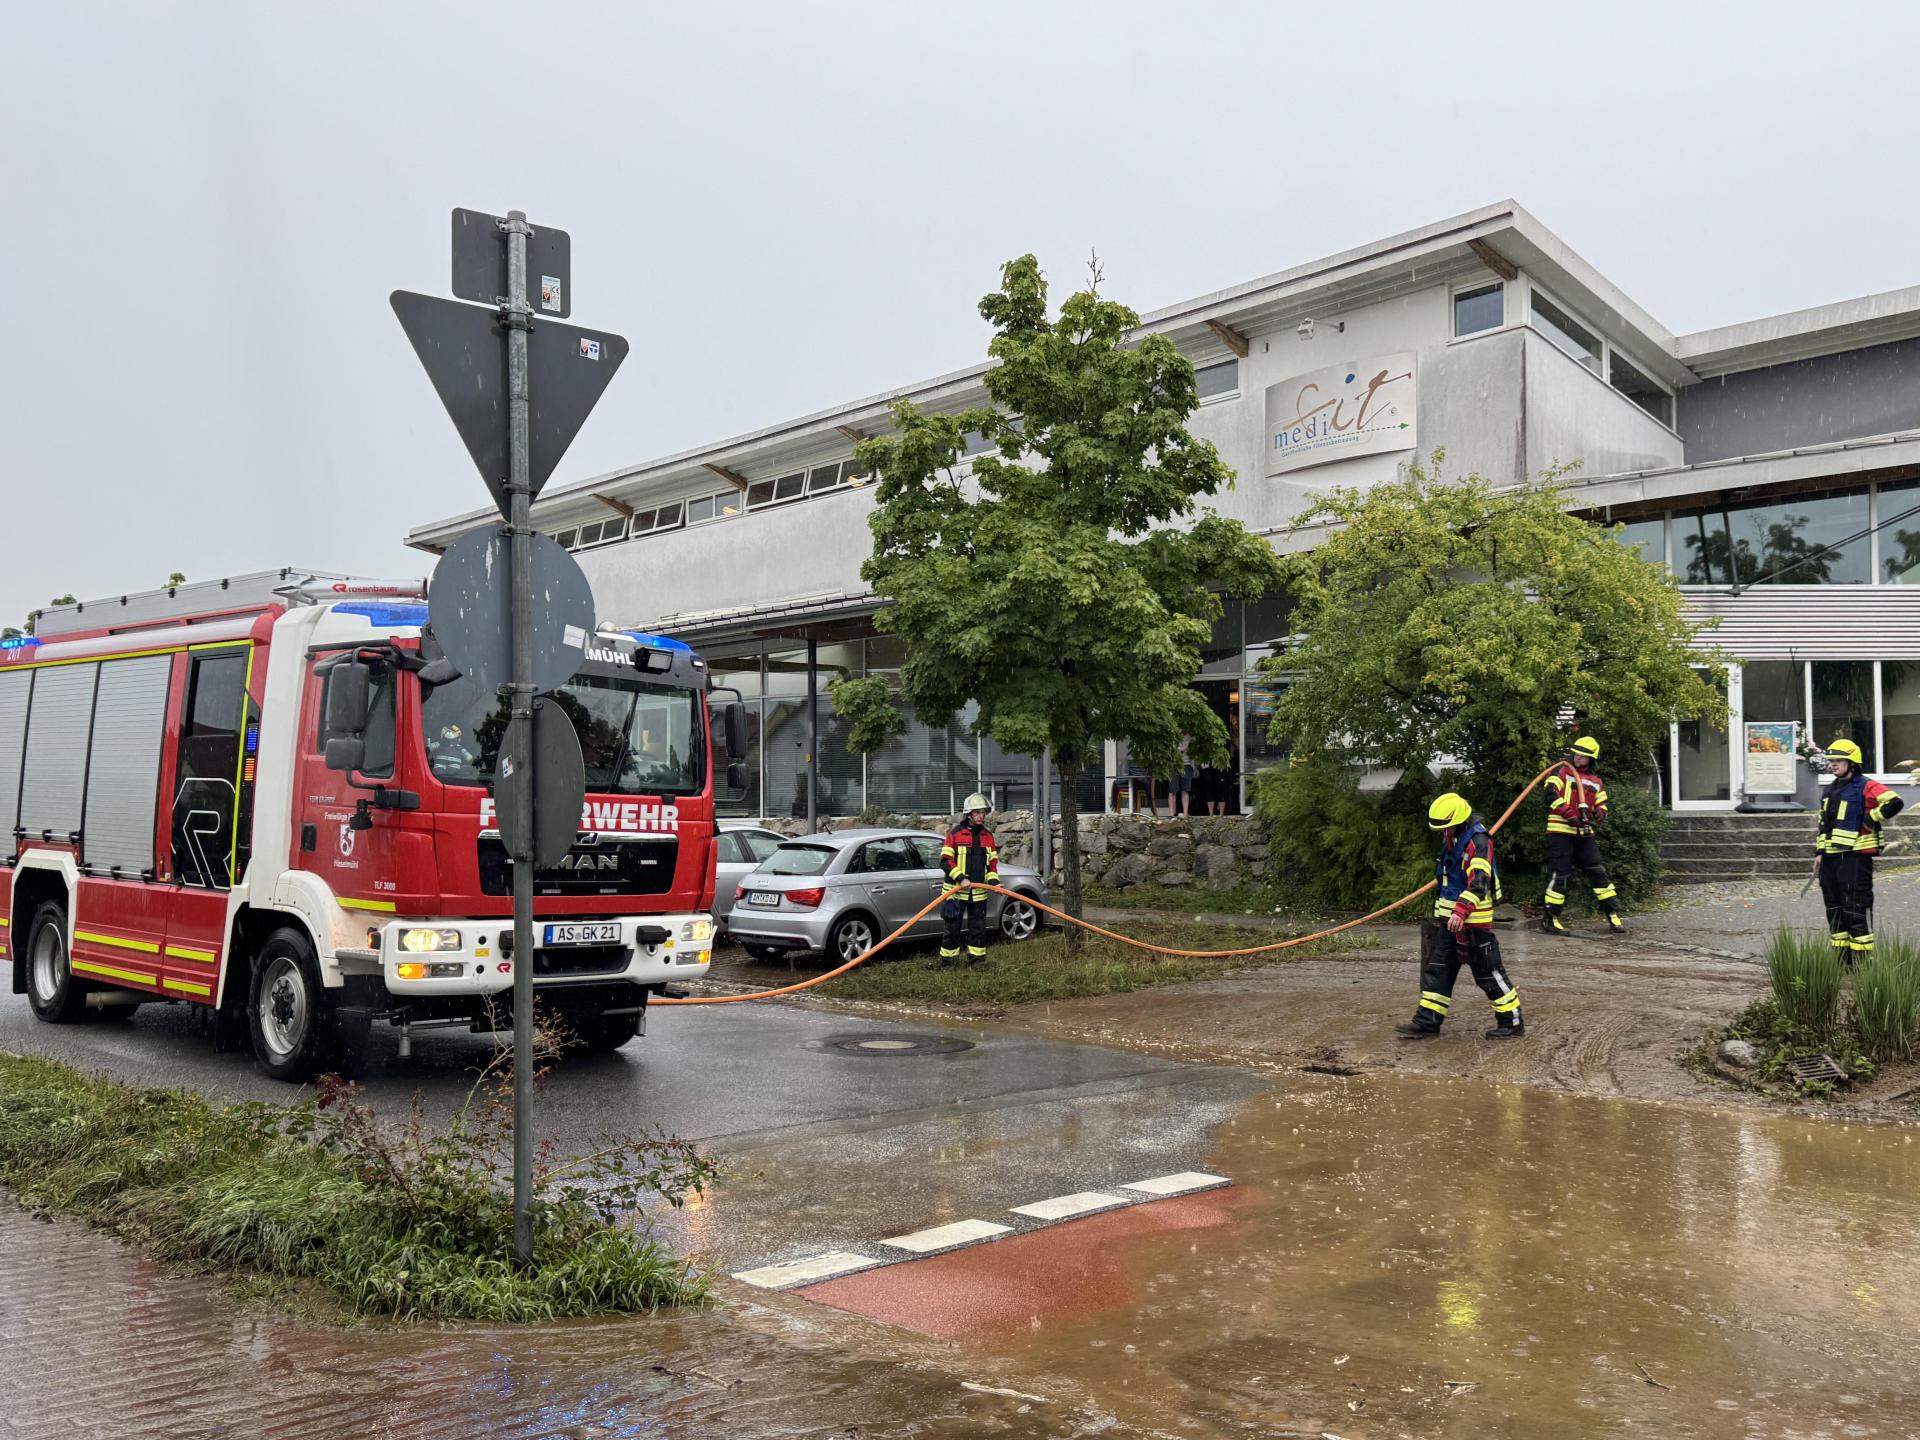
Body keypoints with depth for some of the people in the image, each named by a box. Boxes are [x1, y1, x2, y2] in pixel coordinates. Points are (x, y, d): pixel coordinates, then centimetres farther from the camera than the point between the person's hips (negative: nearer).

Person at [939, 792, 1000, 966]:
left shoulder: (988, 836, 9)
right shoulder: (955, 833, -6)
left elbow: (992, 862, 15)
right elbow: (945, 860, -9)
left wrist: (994, 881, -2)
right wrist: (960, 878, -18)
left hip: (980, 892, 4)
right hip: (957, 891, -4)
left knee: (978, 928, 8)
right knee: (953, 928, 2)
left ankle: (976, 960, 18)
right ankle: (946, 961, 11)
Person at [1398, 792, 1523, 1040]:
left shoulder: (1478, 840, -19)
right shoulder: (1451, 837, 11)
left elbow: (1479, 882, -30)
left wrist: (1462, 911, -39)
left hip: (1472, 919, -9)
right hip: (1446, 916, 9)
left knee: (1487, 972, -2)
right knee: (1437, 967, 9)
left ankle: (1512, 1022, 10)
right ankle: (1428, 1020, 14)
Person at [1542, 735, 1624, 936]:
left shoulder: (1596, 782, 18)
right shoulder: (1561, 771, 1)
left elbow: (1601, 805, 22)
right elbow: (1551, 795, -12)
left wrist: (1600, 814, -4)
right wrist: (1569, 814, -23)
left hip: (1584, 833, 5)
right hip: (1561, 831, -5)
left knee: (1598, 872, 5)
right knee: (1559, 874, -6)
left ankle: (1613, 915, 13)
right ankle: (1551, 919, 2)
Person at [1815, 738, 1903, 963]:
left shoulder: (1866, 787, -8)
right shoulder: (1831, 790, 18)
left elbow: (1894, 802, -25)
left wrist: (1870, 820, -16)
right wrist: (1819, 851, 17)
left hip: (1856, 857, -9)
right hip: (1830, 858, 9)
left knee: (1857, 910, -7)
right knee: (1834, 909, 12)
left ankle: (1863, 958, -1)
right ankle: (1841, 955, 20)